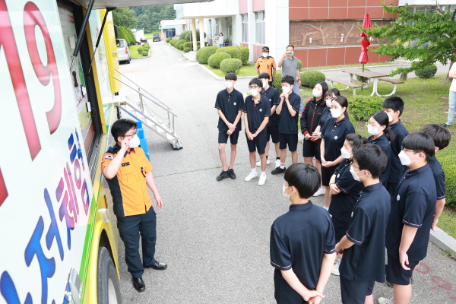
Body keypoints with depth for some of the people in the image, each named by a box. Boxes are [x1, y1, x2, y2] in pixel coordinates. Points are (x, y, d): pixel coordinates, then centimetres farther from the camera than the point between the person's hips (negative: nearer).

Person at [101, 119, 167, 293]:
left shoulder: (139, 151, -1)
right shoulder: (110, 157, -21)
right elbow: (109, 173, -44)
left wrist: (156, 194, 15)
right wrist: (123, 150, -39)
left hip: (146, 207, 6)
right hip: (127, 213, -6)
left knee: (150, 238, 26)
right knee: (132, 246, 13)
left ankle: (149, 261, 55)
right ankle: (136, 275, 39)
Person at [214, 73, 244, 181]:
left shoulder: (238, 95, -9)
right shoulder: (220, 94, -6)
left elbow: (240, 112, -6)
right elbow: (219, 110, -3)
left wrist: (233, 126, -14)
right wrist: (228, 124, -12)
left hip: (235, 125, 0)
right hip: (223, 125, 1)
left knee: (233, 147, 12)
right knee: (221, 147, -5)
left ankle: (231, 169, 27)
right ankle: (225, 171, 11)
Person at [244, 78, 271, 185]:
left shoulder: (265, 101, -15)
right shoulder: (248, 99, -5)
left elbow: (266, 119, -13)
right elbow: (245, 115, 0)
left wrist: (256, 133, -14)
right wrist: (248, 131, -8)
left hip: (261, 132, -3)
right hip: (249, 131, 4)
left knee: (262, 153, 8)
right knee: (251, 152, 17)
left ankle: (263, 174, 25)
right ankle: (253, 172, 36)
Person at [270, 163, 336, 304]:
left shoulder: (280, 225, -32)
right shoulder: (323, 215, -18)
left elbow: (285, 269, -24)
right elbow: (330, 255, -12)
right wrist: (319, 290, -6)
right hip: (314, 285, 3)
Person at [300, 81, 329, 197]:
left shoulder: (326, 106, -15)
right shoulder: (310, 102, 3)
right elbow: (303, 117, 6)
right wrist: (305, 132, -3)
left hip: (319, 138, -6)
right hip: (308, 137, 6)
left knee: (319, 161, 5)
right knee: (307, 159, 14)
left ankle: (321, 186, 20)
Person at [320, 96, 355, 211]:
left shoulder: (348, 126, -19)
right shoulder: (330, 121, -2)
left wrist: (333, 163, -14)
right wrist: (322, 157, -5)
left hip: (338, 164, -6)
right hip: (326, 162, 6)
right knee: (327, 186, 21)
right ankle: (326, 208, 39)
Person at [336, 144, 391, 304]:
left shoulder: (364, 206, -37)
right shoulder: (383, 193, -10)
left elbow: (352, 239, -23)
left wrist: (337, 247, -2)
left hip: (357, 265, -7)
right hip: (374, 259, 7)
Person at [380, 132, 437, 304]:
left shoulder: (417, 188, -36)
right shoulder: (418, 171, -5)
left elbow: (412, 225, -28)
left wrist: (403, 250, -16)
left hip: (406, 244, -9)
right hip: (399, 238, 9)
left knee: (401, 279, 14)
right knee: (399, 278, 28)